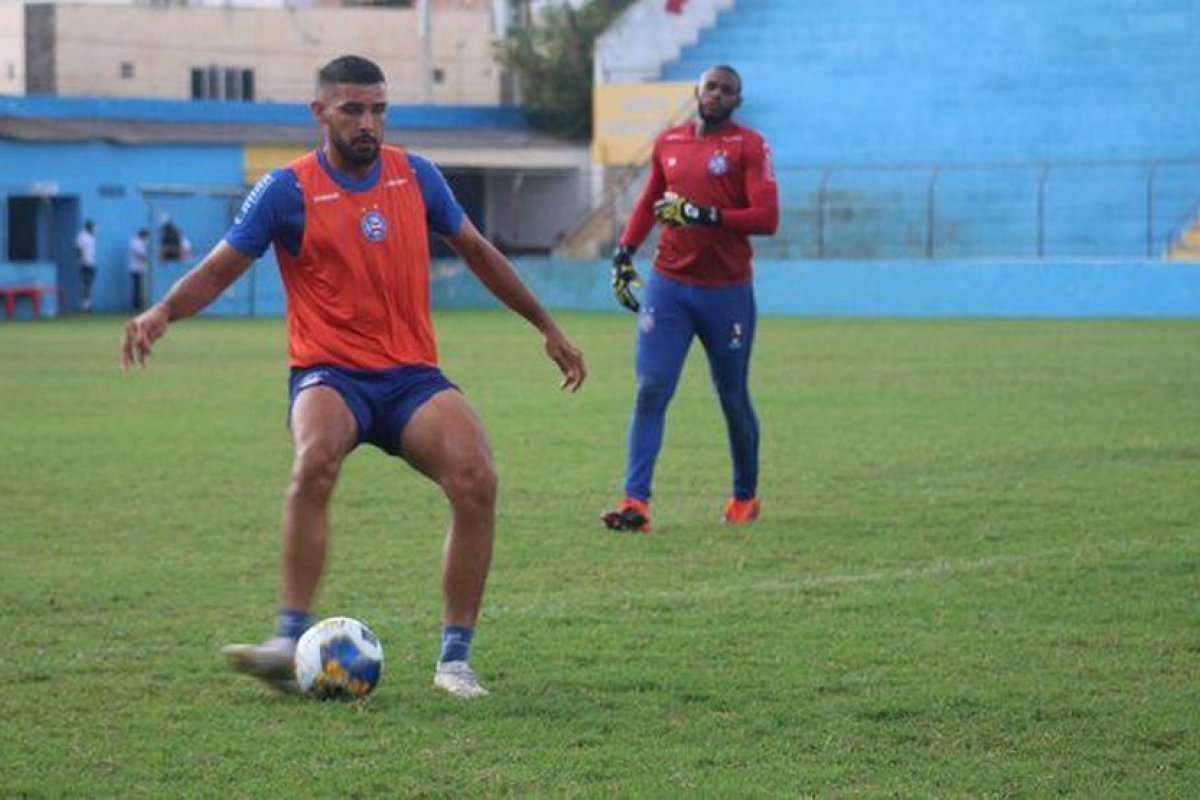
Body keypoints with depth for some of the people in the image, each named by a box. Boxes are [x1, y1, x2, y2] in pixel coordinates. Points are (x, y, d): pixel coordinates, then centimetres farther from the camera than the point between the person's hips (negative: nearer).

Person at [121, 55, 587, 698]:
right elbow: (218, 270, 0)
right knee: (315, 463, -37)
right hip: (330, 373, -3)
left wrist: (546, 327, 27)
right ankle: (290, 642, -35)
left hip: (412, 375, 3)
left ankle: (454, 659, -11)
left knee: (476, 479, -23)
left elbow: (477, 251, 23)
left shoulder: (416, 176, 9)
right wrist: (163, 312, -21)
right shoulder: (289, 189, -2)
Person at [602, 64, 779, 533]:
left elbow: (767, 218, -14)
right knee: (651, 390, -9)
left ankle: (745, 495, 27)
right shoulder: (668, 142, 11)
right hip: (667, 285, 3)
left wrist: (704, 216, -22)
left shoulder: (748, 146, -4)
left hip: (727, 291, -3)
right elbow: (648, 203, 25)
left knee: (733, 398, 8)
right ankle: (635, 502, -14)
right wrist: (623, 252, 14)